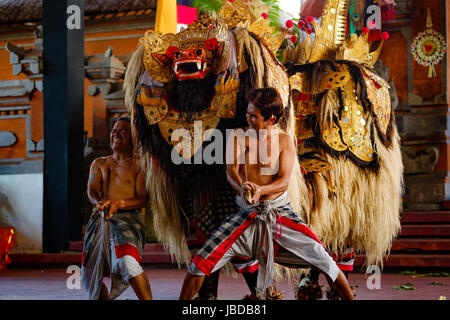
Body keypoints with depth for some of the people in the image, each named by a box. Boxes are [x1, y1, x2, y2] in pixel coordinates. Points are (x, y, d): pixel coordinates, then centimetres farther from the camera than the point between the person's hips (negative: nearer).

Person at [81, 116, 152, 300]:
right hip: (100, 220, 5)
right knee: (89, 275, 5)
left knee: (128, 261, -32)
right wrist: (99, 203, -18)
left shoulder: (138, 166, 5)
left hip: (128, 219, -5)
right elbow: (91, 191, 6)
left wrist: (119, 203, -21)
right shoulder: (99, 164, 18)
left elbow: (143, 199, -4)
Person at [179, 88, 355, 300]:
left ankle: (349, 298, 6)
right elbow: (231, 170, -12)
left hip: (279, 209, -1)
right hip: (247, 212, 1)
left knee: (324, 260, -10)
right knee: (201, 262, -8)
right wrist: (242, 187, -36)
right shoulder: (239, 136, -1)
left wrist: (260, 190, -33)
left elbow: (284, 181, -12)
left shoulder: (284, 141, -4)